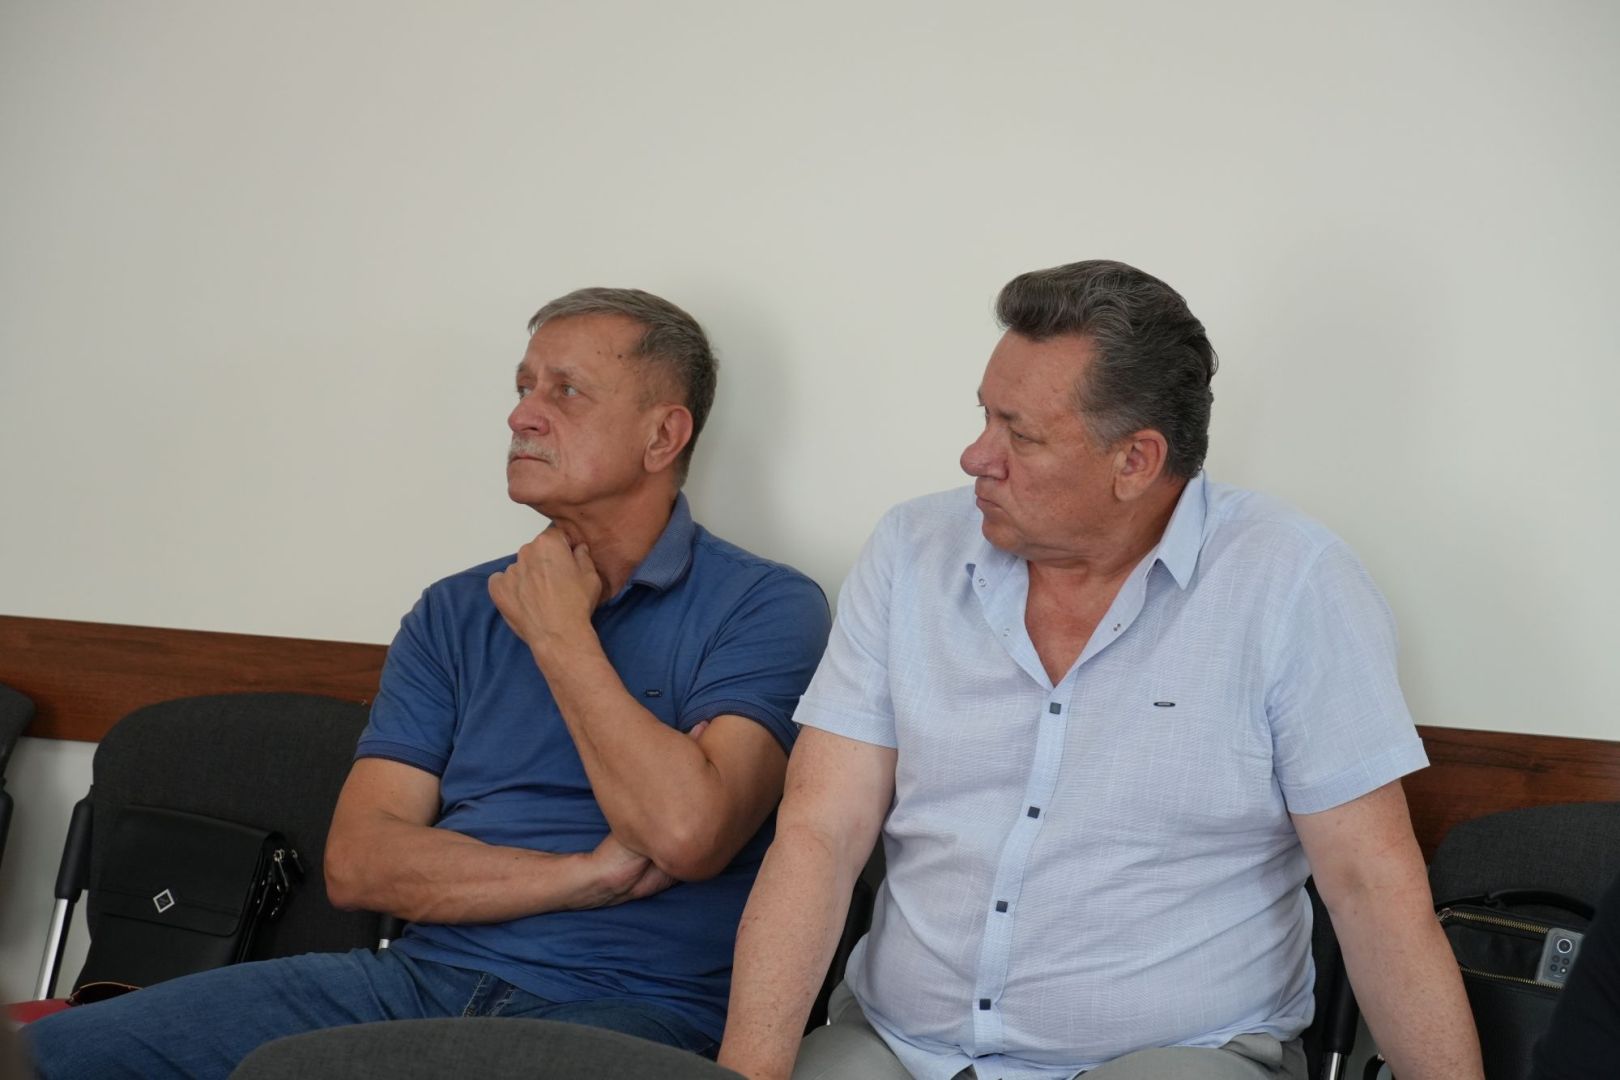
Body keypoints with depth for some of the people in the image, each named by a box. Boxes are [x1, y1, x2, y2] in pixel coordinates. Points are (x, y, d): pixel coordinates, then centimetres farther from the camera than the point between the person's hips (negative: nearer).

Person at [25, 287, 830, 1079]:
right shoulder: (455, 613, 17)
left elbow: (686, 835, -16)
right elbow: (357, 863, 7)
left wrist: (560, 634, -3)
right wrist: (587, 874, -7)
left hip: (628, 1008, -5)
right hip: (425, 974, 5)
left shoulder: (763, 605, 1)